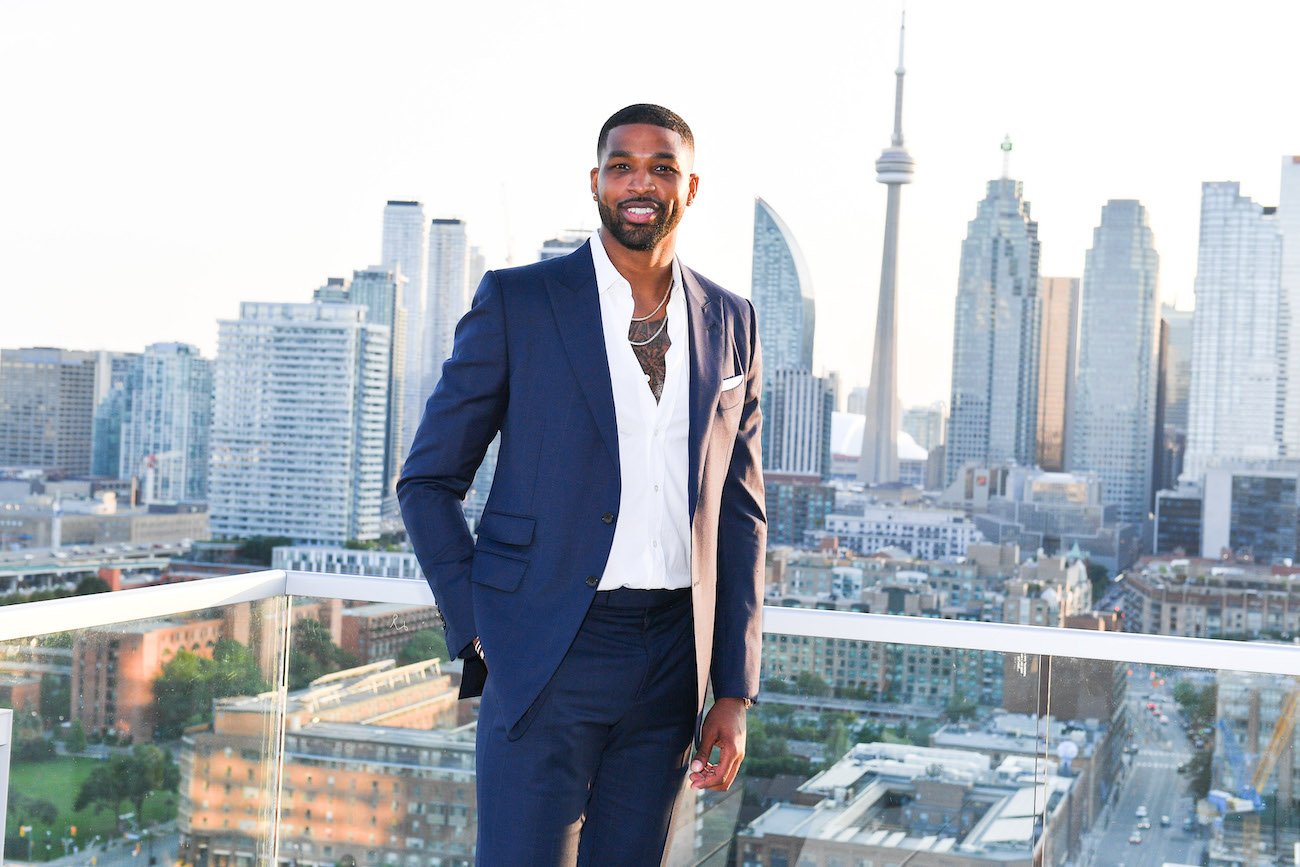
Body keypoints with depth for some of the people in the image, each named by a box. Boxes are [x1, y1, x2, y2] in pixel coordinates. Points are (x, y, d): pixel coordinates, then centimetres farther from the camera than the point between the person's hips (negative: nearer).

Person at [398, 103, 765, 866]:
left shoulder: (731, 324, 9)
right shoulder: (517, 303, -2)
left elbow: (741, 513, 12)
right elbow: (429, 481, 3)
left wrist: (735, 692, 7)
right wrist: (478, 629, -6)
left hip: (671, 659, 4)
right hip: (548, 658, -3)